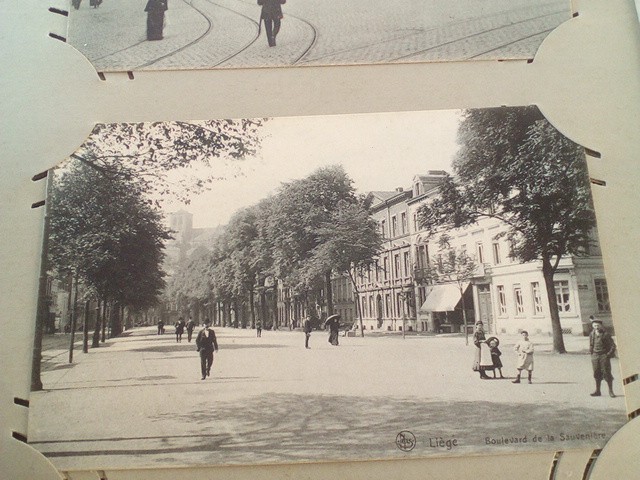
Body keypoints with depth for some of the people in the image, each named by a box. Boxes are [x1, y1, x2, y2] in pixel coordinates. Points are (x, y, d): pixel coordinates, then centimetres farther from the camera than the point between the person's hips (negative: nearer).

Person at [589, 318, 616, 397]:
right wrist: (591, 352, 10)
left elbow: (613, 345, -5)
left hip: (604, 356, -4)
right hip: (595, 356, 4)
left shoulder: (605, 335, -8)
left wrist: (609, 354, -8)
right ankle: (597, 391, 17)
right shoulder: (592, 334, 5)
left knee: (607, 374, -1)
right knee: (597, 374, 9)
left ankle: (611, 391, 10)